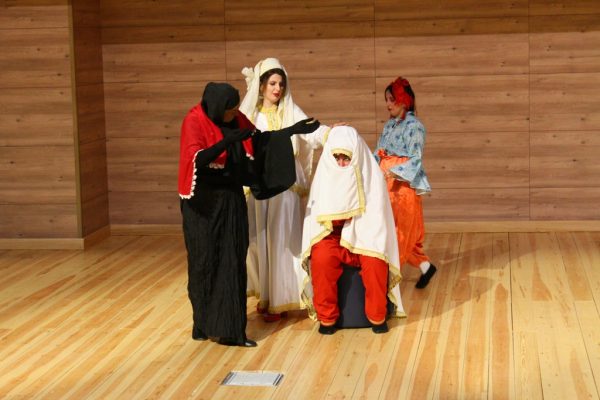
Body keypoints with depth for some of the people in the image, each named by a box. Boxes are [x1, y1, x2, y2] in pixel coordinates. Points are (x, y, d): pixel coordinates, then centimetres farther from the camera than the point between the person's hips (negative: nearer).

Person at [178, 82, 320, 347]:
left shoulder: (235, 119, 4)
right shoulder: (194, 122, -14)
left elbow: (260, 139, 16)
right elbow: (197, 159, -26)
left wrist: (294, 129, 11)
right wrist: (229, 140, -31)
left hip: (232, 200, 6)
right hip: (204, 202, -6)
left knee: (233, 263, 2)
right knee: (205, 263, 3)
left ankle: (230, 328, 5)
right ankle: (204, 325, 17)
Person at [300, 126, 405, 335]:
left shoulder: (371, 173, -4)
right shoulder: (325, 173, 2)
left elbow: (376, 215, -3)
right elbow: (316, 213, 4)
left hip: (365, 236, -1)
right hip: (332, 235, 1)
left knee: (375, 260, -33)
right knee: (321, 258, -32)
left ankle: (377, 316, -10)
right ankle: (327, 317, -14)